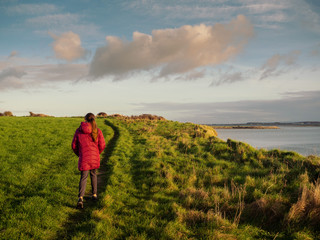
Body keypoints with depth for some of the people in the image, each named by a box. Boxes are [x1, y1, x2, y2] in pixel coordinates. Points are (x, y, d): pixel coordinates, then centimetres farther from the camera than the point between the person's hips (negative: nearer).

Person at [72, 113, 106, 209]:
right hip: (95, 158, 1)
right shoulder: (97, 131, -4)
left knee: (83, 177, 3)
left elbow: (74, 145, 2)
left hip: (84, 158, -1)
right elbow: (102, 145, -4)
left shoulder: (79, 131, -2)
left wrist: (79, 154, 18)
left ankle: (80, 198, -16)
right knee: (93, 174, 22)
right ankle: (94, 194, 30)